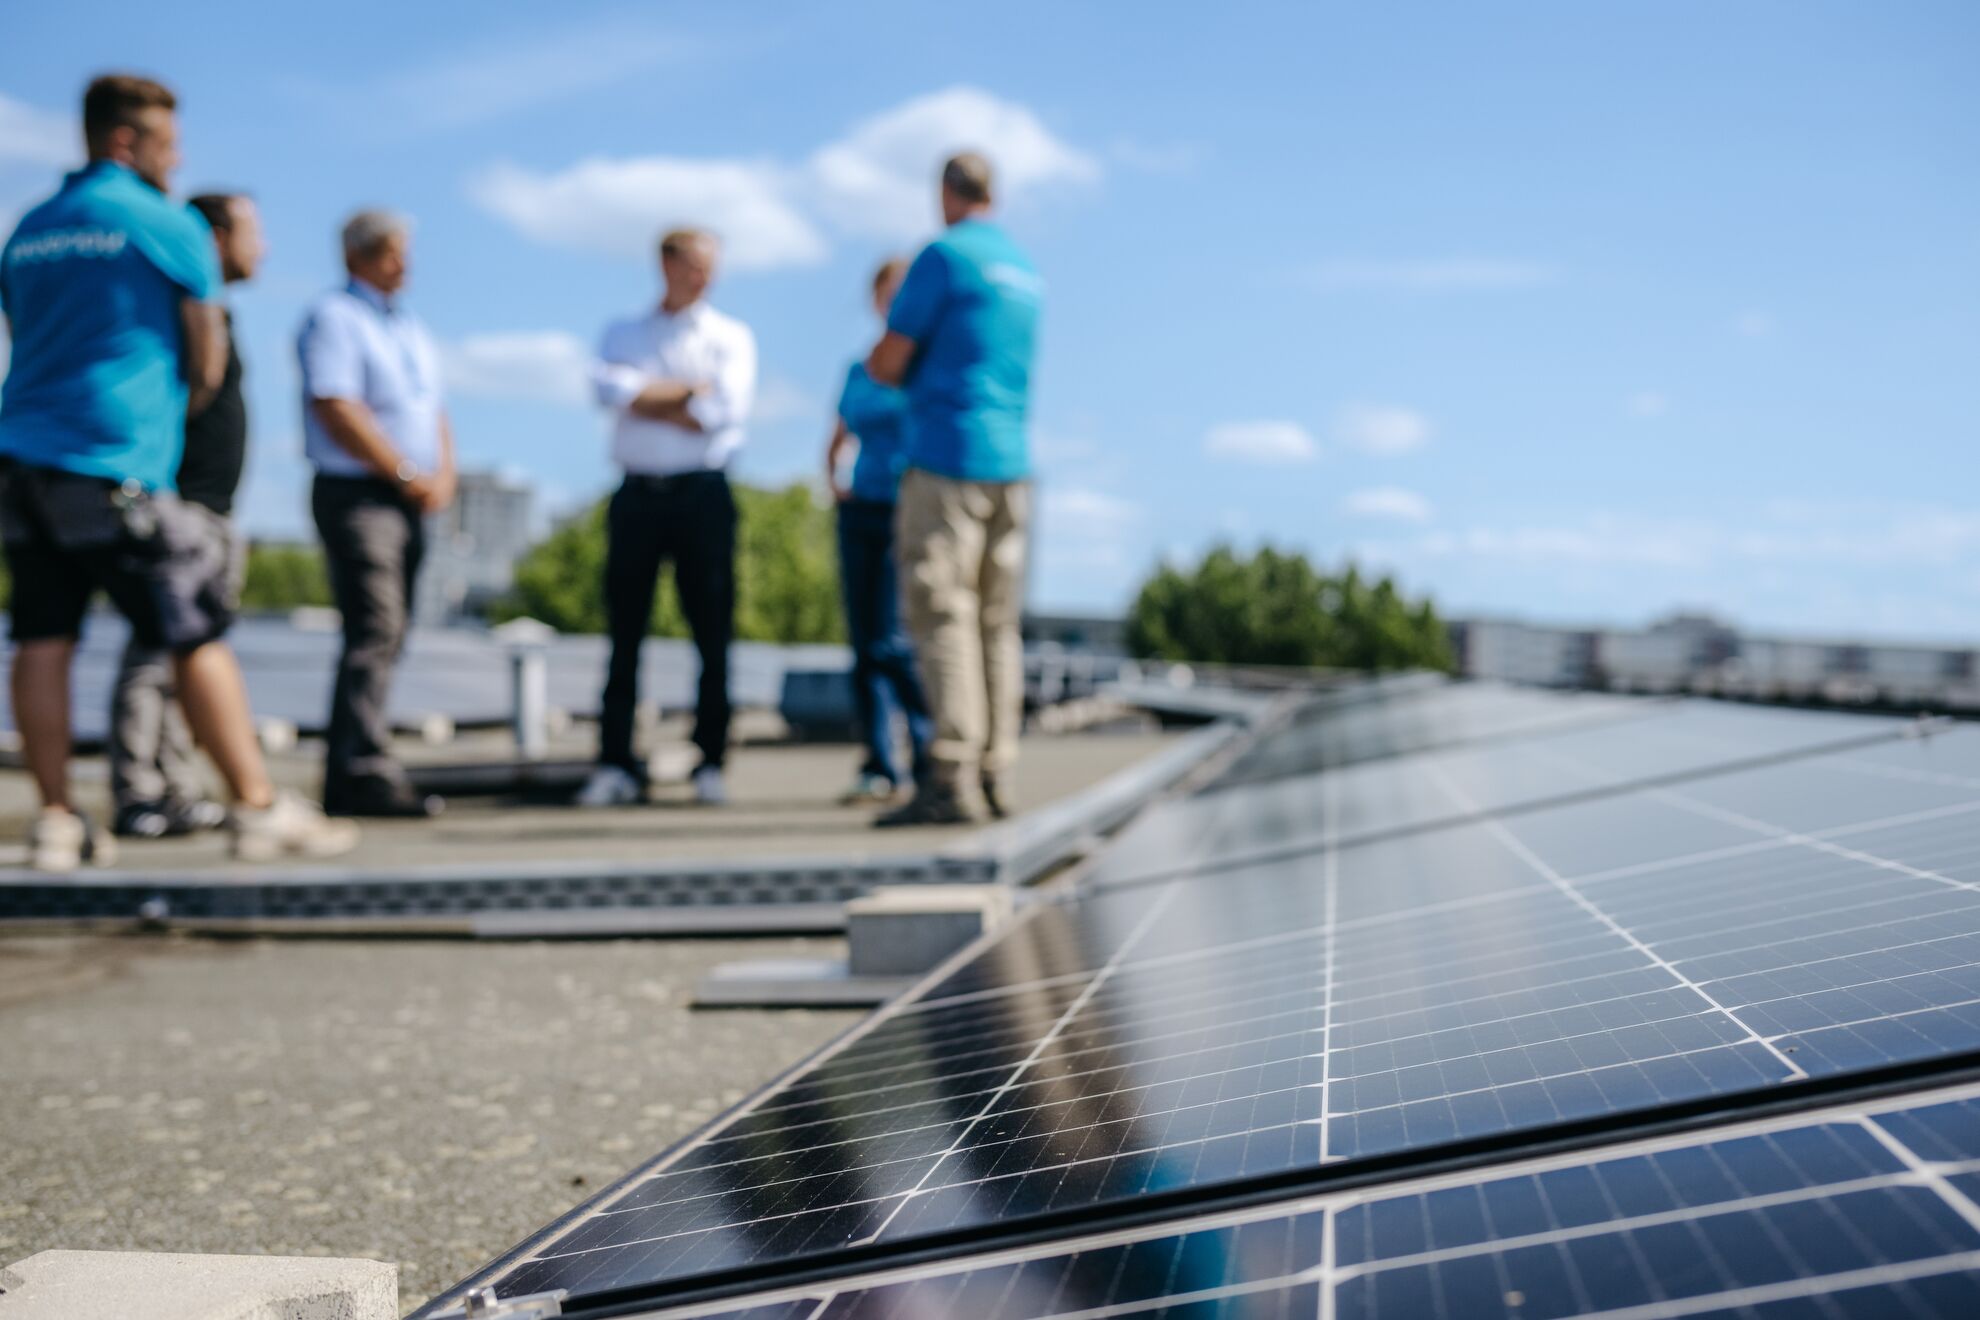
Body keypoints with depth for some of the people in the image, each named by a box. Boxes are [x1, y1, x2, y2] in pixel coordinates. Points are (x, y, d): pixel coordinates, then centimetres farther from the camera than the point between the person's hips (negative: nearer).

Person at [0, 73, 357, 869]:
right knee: (197, 637, -3)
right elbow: (207, 362, 4)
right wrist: (180, 399, 23)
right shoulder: (167, 223, 0)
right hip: (115, 461, -7)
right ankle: (259, 808, 0)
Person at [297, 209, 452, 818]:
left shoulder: (411, 327, 21)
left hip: (407, 498, 8)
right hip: (355, 494, -8)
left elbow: (434, 409, 22)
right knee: (374, 632, -15)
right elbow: (335, 408, -16)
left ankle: (346, 777, 12)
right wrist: (407, 474, -14)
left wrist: (444, 473, 3)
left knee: (385, 637, 7)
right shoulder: (333, 317, -6)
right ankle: (367, 771, -16)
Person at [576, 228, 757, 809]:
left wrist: (648, 400, -5)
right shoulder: (623, 334, 16)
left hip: (702, 493, -2)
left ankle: (711, 765, 4)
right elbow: (609, 387, -5)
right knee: (624, 633, 0)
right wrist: (691, 389, -7)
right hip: (638, 493, 2)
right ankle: (615, 765, 4)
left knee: (712, 632, -2)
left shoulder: (731, 337, 10)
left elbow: (727, 408, -8)